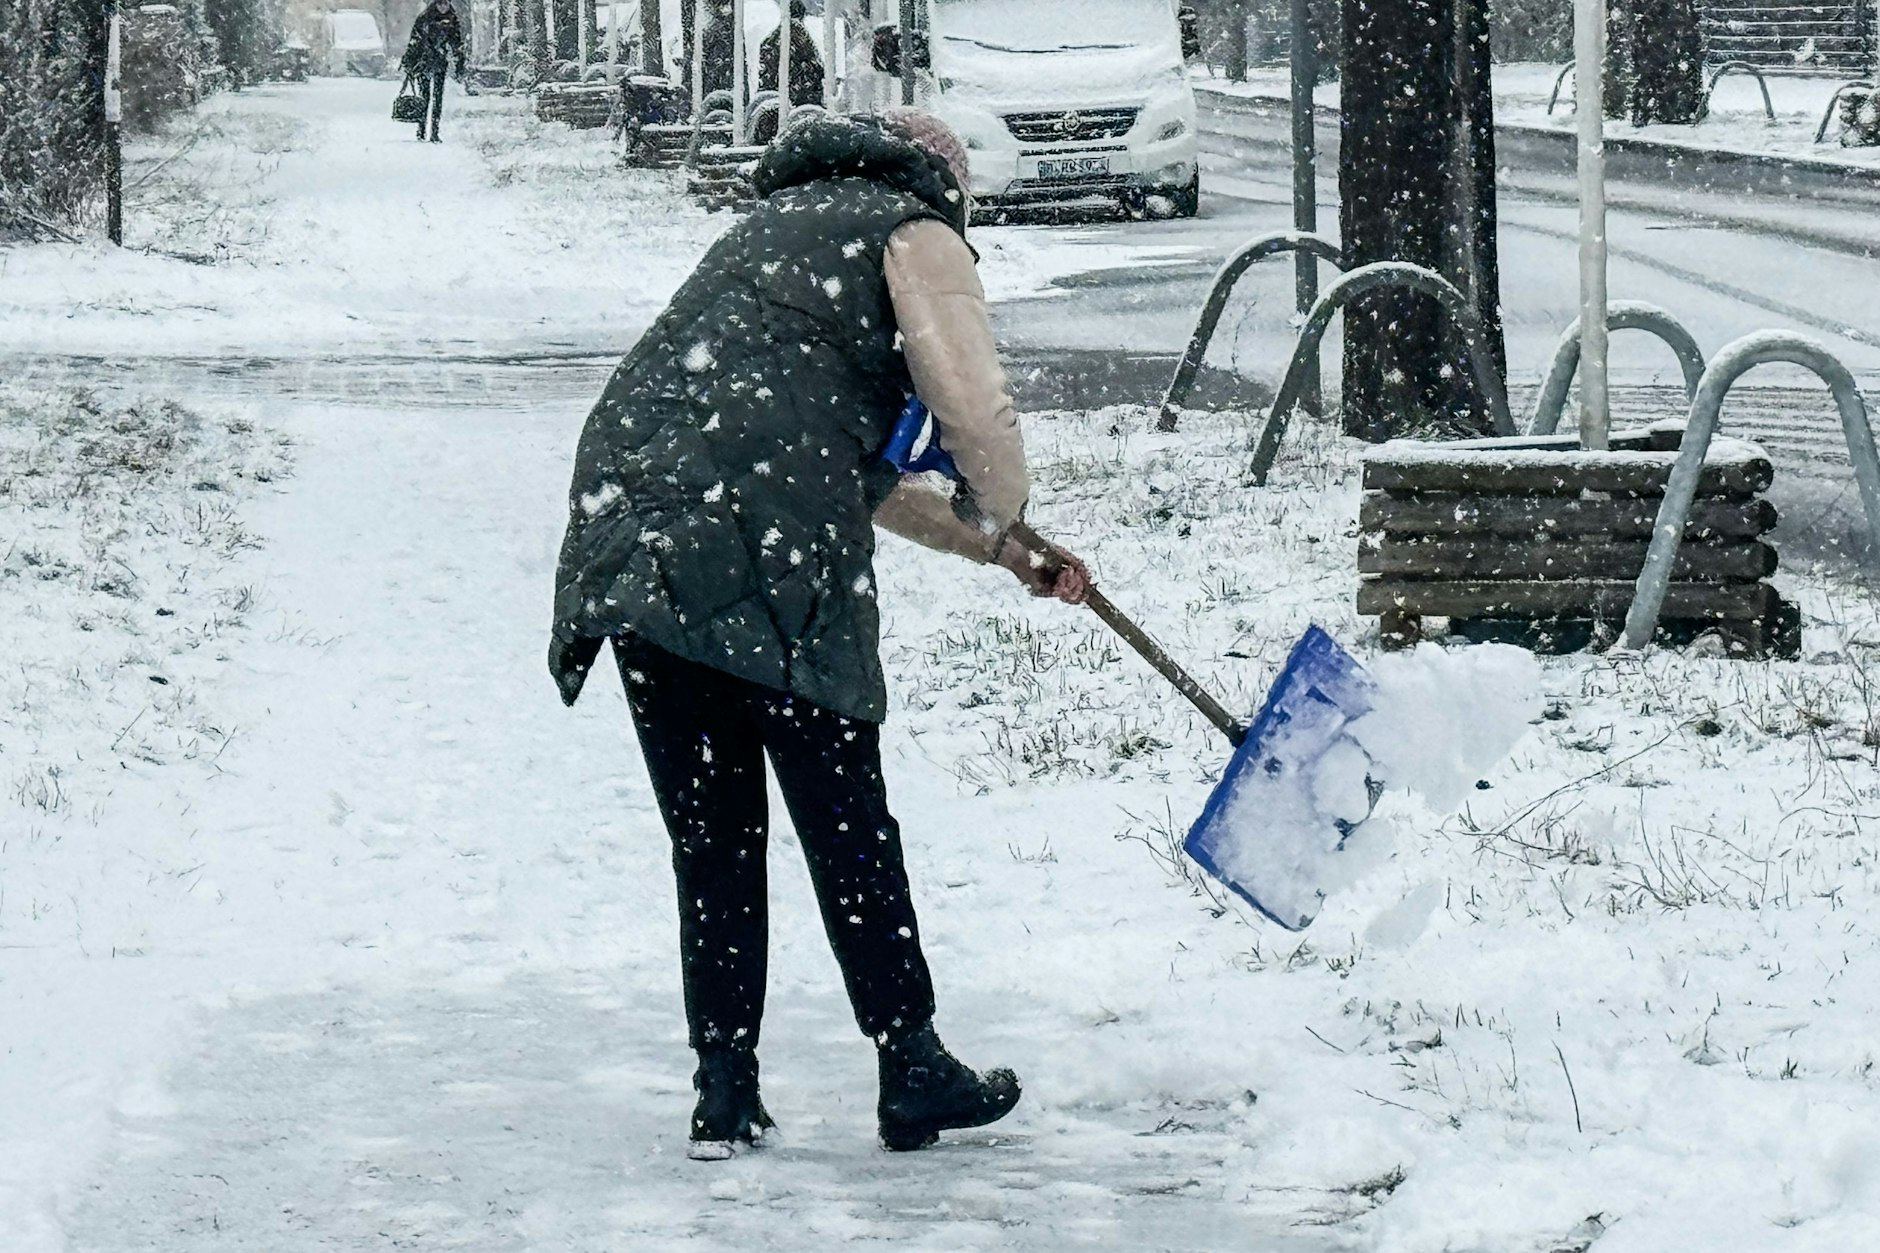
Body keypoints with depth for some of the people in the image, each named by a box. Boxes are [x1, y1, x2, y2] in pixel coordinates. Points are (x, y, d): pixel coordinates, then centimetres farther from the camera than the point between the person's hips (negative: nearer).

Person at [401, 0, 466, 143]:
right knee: (424, 95, -3)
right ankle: (420, 130, 4)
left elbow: (458, 46, 11)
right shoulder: (424, 18, 0)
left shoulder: (453, 22, 7)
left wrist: (460, 69, 9)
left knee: (438, 97, -4)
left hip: (441, 63, 1)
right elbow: (414, 40, 1)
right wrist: (408, 62, -4)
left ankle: (434, 132, -3)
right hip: (423, 61, -1)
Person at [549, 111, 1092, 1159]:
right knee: (847, 824, 4)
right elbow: (976, 413, -3)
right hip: (762, 556, -7)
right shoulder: (915, 235, 11)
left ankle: (725, 1094, 11)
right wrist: (999, 515, 20)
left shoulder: (779, 225, 36)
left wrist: (998, 549, 41)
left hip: (623, 529, 7)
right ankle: (913, 1072, 12)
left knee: (709, 835, 12)